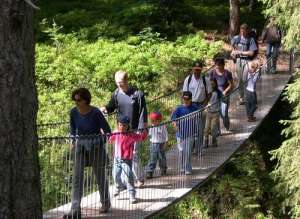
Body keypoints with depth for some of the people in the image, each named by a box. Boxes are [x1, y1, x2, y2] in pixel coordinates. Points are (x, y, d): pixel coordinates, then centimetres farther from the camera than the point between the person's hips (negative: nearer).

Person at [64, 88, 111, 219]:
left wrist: (100, 143, -6)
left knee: (100, 176, 11)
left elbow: (107, 130, -6)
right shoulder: (74, 112, -6)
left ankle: (105, 203, 35)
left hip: (95, 146, -3)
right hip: (80, 146, 3)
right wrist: (73, 141, 7)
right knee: (77, 177, -7)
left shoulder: (95, 113, -18)